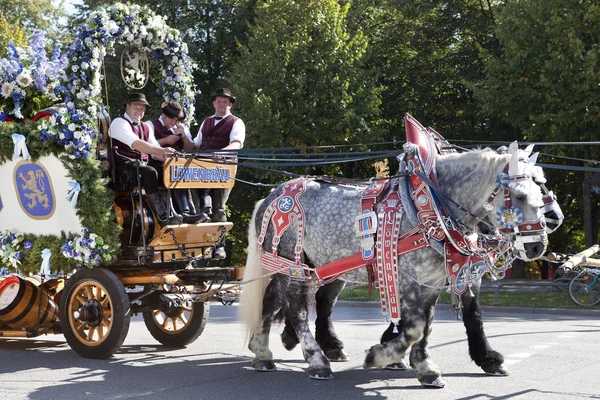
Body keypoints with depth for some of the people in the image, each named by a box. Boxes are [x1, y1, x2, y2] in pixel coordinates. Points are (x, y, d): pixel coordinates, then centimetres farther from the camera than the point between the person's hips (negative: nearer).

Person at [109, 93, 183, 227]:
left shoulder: (145, 127, 22)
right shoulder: (119, 123, -4)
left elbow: (156, 153, 15)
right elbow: (136, 144, -22)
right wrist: (162, 150, -31)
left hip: (145, 164, 8)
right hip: (126, 166, -8)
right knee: (149, 172, -36)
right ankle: (163, 218, -37)